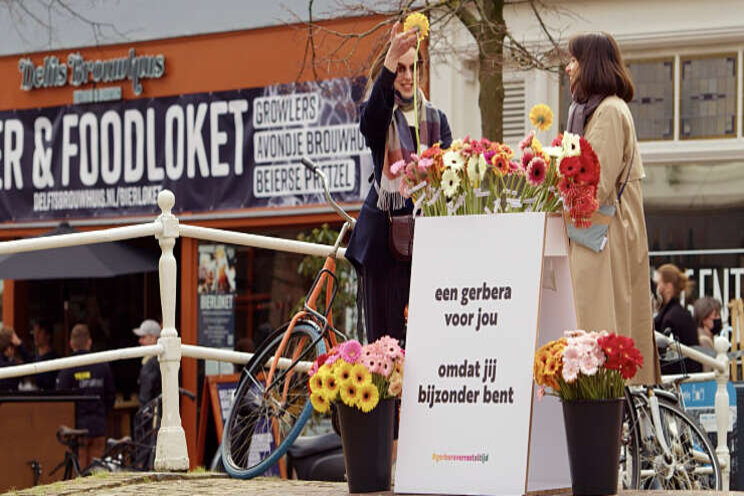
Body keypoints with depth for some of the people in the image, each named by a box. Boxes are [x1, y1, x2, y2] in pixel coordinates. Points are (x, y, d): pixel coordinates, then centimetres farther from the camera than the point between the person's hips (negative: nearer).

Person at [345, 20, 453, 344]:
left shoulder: (435, 119, 17)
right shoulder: (379, 116, 4)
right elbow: (371, 114, -22)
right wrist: (391, 59, -36)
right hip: (385, 230, -3)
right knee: (387, 330, -5)